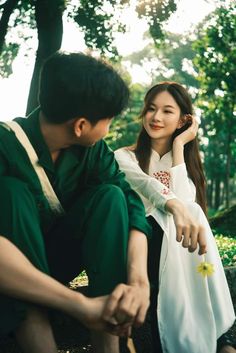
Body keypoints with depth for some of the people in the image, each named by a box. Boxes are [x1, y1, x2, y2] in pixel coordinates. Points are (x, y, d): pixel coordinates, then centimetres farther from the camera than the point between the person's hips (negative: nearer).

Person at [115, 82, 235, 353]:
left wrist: (178, 144, -2)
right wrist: (178, 209, -38)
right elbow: (149, 187, -17)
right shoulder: (125, 157, 7)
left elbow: (185, 201, -7)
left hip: (175, 242, 3)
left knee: (189, 227, -30)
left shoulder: (185, 159, 16)